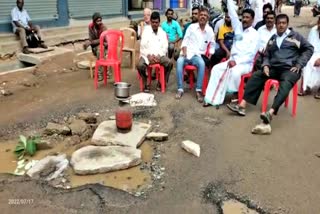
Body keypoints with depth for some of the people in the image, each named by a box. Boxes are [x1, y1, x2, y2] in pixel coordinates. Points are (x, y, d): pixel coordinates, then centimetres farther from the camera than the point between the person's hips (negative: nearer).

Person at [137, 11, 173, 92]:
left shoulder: (163, 33, 12)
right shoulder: (146, 32, 5)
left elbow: (165, 47, 4)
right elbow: (142, 47, -2)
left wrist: (159, 55, -14)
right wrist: (149, 55, -17)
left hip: (159, 55, 2)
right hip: (147, 55, -2)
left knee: (169, 63, -26)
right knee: (140, 65, -31)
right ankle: (146, 84, -7)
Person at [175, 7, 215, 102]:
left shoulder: (210, 30, 8)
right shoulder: (191, 26, 6)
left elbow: (212, 45, 16)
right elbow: (185, 40, 6)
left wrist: (210, 56, 1)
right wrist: (184, 51, -11)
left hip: (198, 55, 0)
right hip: (187, 53, 0)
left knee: (202, 63, -35)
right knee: (179, 61, -33)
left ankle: (199, 90, -29)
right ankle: (180, 89, -29)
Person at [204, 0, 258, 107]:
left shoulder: (255, 34, -3)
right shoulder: (238, 27, 12)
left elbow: (251, 54, -11)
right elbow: (232, 13, 7)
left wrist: (237, 61, -21)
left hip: (245, 63, -5)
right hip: (232, 60, 5)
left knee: (235, 71, -35)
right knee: (216, 69, -17)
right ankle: (212, 98, -21)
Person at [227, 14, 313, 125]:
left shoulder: (295, 36, 9)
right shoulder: (272, 39, 21)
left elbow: (309, 49, 6)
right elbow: (267, 55, 23)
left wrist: (299, 65, -6)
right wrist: (266, 65, 0)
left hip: (290, 69, -5)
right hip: (274, 68, 5)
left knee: (285, 84, -35)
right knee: (256, 76, -17)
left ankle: (271, 112, -54)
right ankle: (242, 105, -25)